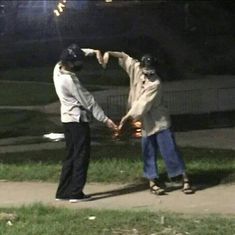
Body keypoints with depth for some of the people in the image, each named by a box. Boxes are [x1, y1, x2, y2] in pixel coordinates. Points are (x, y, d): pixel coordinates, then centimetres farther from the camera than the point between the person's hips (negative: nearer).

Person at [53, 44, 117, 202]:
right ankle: (76, 193, -3)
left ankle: (63, 192, 14)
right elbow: (88, 101, -19)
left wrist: (94, 52, 2)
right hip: (78, 120, -9)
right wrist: (105, 119, -13)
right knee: (81, 156, -2)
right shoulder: (70, 80, -24)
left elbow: (79, 53, 18)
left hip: (68, 119, 9)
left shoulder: (58, 68, 0)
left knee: (72, 156, 13)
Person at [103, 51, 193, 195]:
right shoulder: (136, 69, -5)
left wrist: (127, 118, -22)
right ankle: (153, 182, 13)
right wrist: (109, 53, -8)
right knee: (149, 153, 6)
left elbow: (142, 104, -24)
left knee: (170, 150, -5)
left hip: (159, 121, -5)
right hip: (145, 123, 5)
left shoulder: (155, 84, -22)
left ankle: (185, 180, 0)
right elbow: (124, 57, 8)